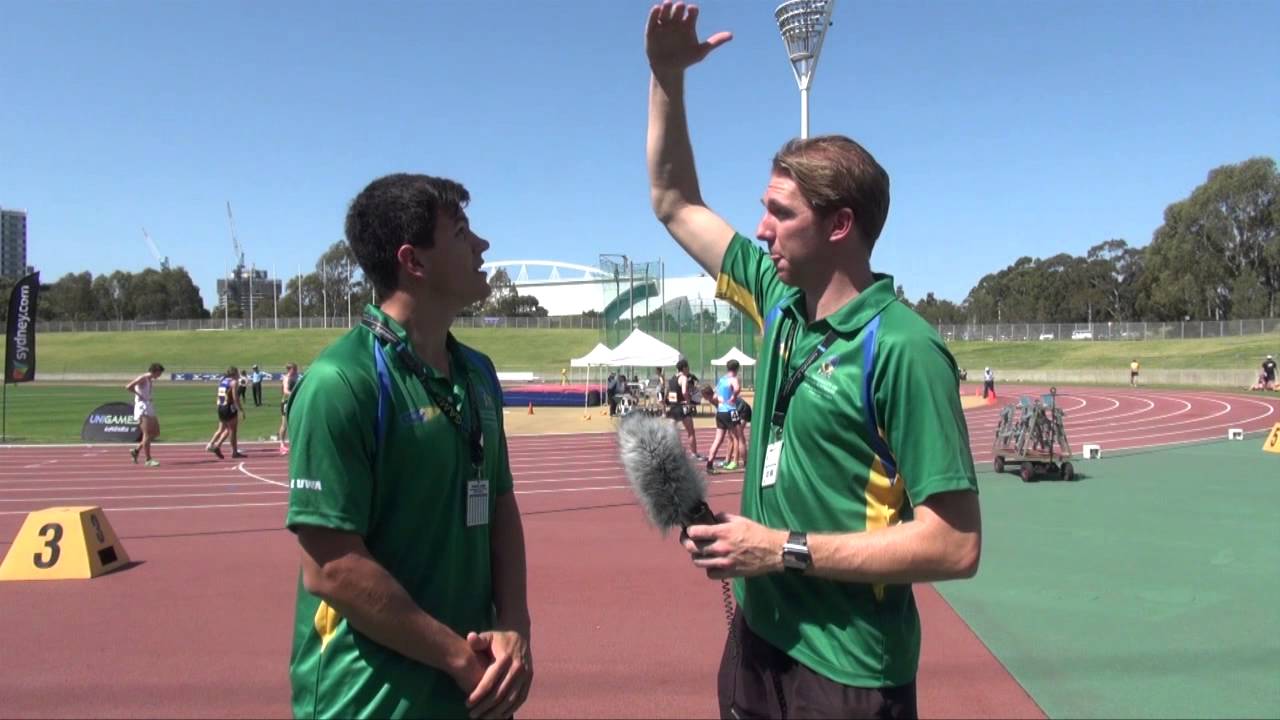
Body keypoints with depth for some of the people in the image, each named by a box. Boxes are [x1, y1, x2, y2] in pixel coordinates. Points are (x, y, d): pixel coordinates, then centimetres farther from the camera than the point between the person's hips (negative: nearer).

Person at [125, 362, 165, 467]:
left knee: (156, 432, 10)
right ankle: (148, 459, -4)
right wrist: (139, 395, -14)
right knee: (147, 434, -8)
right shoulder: (142, 378, -11)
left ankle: (136, 450, 19)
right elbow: (128, 387, -22)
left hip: (149, 408, 9)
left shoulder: (150, 380, 15)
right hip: (142, 408, -9)